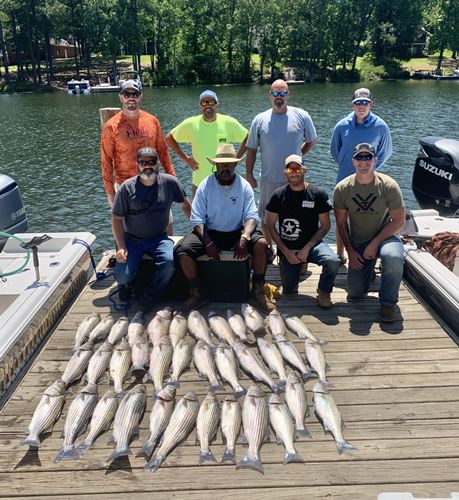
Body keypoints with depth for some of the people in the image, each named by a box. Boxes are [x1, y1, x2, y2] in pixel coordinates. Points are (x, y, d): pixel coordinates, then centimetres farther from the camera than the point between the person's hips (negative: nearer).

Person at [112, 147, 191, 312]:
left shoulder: (169, 182, -4)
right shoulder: (127, 188, -8)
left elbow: (185, 205, 10)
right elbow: (117, 219, -3)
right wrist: (121, 247, -13)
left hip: (158, 238, 1)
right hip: (132, 239, -1)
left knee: (169, 261, -31)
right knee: (123, 276, -21)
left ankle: (150, 297, -3)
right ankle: (126, 285, 21)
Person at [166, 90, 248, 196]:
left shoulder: (229, 123, -6)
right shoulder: (190, 124, -7)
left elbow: (247, 139, 7)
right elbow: (169, 138, 6)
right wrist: (185, 158, -1)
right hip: (199, 183, 0)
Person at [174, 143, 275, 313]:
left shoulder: (244, 186, -1)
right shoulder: (205, 186, -4)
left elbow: (251, 216, -6)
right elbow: (197, 219, -8)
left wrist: (244, 237, -26)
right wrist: (208, 243, -22)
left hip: (236, 232, 1)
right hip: (208, 232, 0)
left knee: (261, 244, -25)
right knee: (182, 250, -25)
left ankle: (257, 292, -11)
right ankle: (198, 294, -9)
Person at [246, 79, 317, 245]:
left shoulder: (301, 116, 0)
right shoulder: (260, 120, 1)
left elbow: (311, 141, 12)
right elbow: (251, 149, 5)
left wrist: (296, 155, 5)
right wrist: (249, 175, 4)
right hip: (268, 180, 1)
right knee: (266, 219, 11)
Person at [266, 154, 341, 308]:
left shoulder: (318, 194, -3)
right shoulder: (278, 195, 0)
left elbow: (325, 226, -2)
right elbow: (270, 226, 2)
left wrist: (307, 249, -12)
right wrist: (286, 251, -7)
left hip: (311, 244, -1)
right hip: (287, 248, 1)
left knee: (333, 261, -31)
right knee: (289, 291, -4)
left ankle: (323, 292, -2)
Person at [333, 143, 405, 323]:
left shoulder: (388, 185, -13)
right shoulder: (342, 188, -8)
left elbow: (398, 221, -11)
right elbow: (341, 223, 1)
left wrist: (374, 244, -16)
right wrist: (350, 251, -5)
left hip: (385, 237, -2)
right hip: (357, 243, 2)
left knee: (393, 257, -38)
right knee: (355, 293, -3)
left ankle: (388, 303, -13)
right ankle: (369, 269, 32)